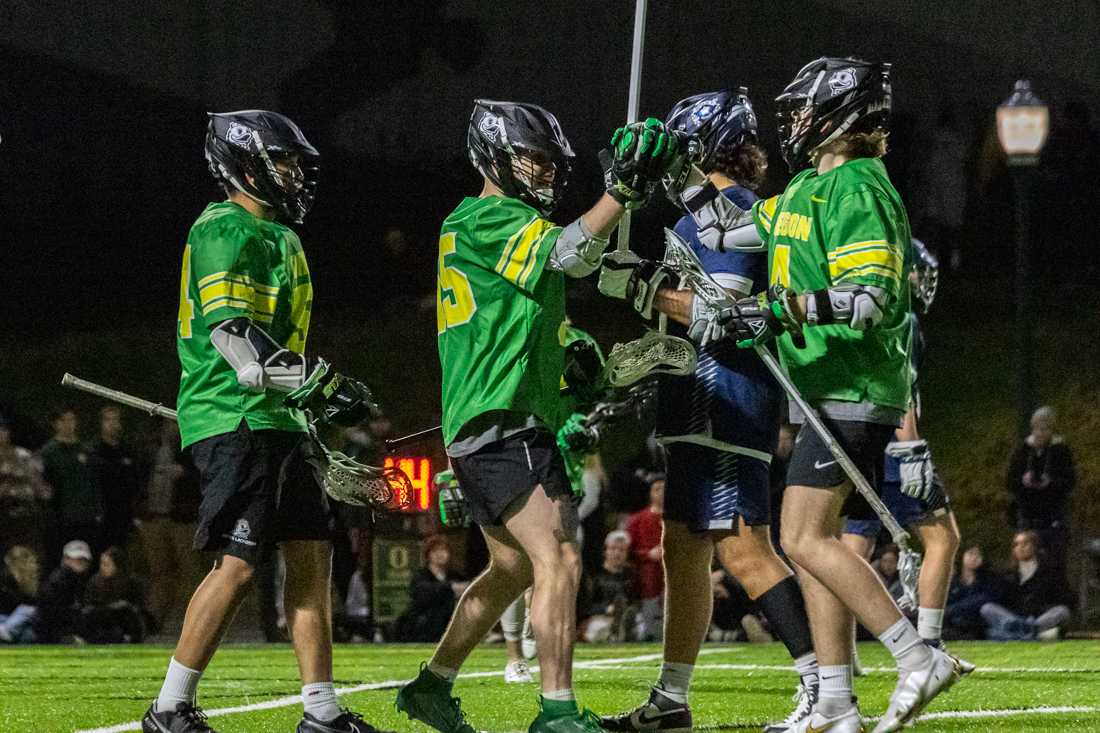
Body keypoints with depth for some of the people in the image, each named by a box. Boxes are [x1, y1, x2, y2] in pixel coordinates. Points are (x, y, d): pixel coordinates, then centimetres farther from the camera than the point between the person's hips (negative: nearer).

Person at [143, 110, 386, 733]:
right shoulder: (227, 233, -11)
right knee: (239, 564, -13)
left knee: (312, 554, 5)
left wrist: (317, 398, 25)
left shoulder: (272, 235, 22)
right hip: (236, 423, -10)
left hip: (274, 424, 10)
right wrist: (321, 383, -24)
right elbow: (231, 333, -21)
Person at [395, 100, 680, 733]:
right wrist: (620, 192, -32)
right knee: (559, 561, -18)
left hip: (480, 430, 11)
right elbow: (568, 253, -24)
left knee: (513, 568, 21)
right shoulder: (488, 220, -9)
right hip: (503, 425, -11)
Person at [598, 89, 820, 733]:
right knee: (683, 546, 15)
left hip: (726, 400, -11)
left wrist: (642, 285, -16)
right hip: (706, 407, 11)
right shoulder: (739, 209, 19)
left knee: (743, 551, -14)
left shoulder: (727, 210, -12)